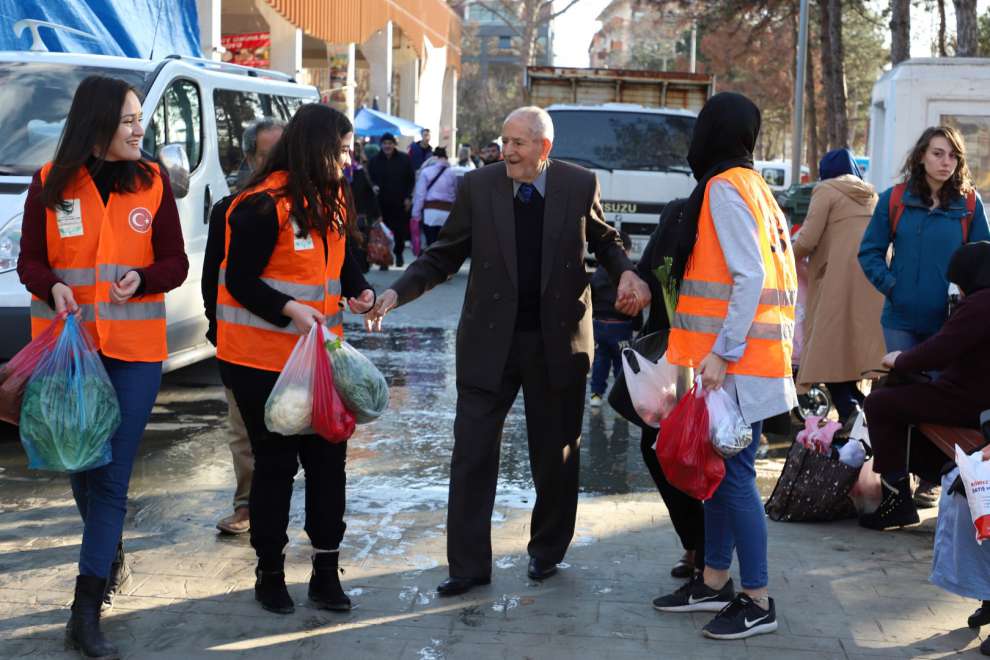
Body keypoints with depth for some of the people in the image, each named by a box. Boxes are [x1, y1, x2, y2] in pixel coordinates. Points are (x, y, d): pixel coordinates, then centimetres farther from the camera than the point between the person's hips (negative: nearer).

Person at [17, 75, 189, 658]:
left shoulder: (152, 182, 0)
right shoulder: (52, 185, -1)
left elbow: (176, 263, 2)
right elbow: (30, 261, 3)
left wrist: (142, 278, -19)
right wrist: (54, 287, -18)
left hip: (134, 351, -1)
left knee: (112, 476, -4)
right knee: (81, 464, 15)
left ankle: (87, 610, -2)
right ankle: (110, 550, 43)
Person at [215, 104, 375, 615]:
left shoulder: (332, 199, 7)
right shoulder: (264, 205, -17)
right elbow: (240, 281, -16)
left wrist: (360, 291, -4)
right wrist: (291, 310, -29)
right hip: (263, 360, -7)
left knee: (327, 456, 7)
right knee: (276, 463, 4)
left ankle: (326, 569, 17)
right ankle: (269, 572, 21)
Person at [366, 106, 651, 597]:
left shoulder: (580, 185, -3)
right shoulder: (477, 187, -3)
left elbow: (603, 240, 13)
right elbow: (443, 256, 1)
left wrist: (627, 273, -7)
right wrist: (397, 292, -13)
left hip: (558, 340, 0)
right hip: (489, 342, 0)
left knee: (556, 455, 12)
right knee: (472, 454, -1)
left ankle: (547, 551, 33)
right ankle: (469, 565, 9)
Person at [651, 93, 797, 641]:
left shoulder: (725, 189, -12)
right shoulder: (753, 187, 16)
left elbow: (750, 277, -20)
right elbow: (771, 275, 16)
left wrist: (722, 352, -21)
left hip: (735, 363, -10)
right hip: (751, 356, 10)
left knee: (733, 474, -6)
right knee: (719, 470, 14)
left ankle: (757, 602, 1)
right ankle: (714, 582, 24)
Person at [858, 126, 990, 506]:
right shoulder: (895, 199, 2)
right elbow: (870, 251, 6)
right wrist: (889, 285, -6)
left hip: (949, 321, 0)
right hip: (902, 318, 1)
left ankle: (930, 480, 16)